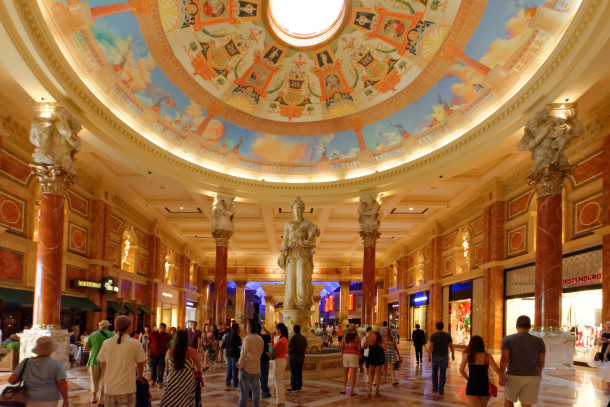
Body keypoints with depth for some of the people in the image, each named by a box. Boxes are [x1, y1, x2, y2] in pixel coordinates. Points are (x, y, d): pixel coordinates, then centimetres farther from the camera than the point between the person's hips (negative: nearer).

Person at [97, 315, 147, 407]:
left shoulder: (106, 343, 2)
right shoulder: (135, 343, -7)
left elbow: (103, 365, 14)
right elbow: (140, 364, 5)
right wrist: (139, 376, 25)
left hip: (109, 389, 4)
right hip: (127, 389, -4)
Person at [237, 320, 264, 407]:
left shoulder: (248, 338, -15)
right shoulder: (261, 339, 5)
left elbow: (244, 353, -20)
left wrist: (240, 365, -9)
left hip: (246, 367, -6)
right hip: (256, 368, 6)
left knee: (244, 390, 2)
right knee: (256, 389, 14)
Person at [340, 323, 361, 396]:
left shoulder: (345, 337, 4)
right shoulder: (357, 338, -4)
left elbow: (342, 346, 5)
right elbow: (359, 348, -8)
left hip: (346, 355, 3)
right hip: (354, 355, -3)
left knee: (345, 373, 17)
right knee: (353, 374, 0)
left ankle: (344, 389, 13)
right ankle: (352, 391, -1)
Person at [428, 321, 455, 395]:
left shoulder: (433, 335, -8)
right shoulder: (447, 335, -2)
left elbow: (431, 347, -13)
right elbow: (451, 346, 1)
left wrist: (429, 356, -6)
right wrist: (453, 355, 15)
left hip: (435, 357, 0)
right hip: (444, 357, 1)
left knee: (435, 372, 17)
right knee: (443, 374, 4)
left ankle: (435, 388, 23)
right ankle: (441, 390, 2)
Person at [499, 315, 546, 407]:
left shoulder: (508, 339, -5)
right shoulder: (538, 341, 0)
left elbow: (504, 359, -14)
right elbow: (542, 361, 6)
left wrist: (501, 376, -14)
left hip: (514, 376, -1)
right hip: (532, 377, 1)